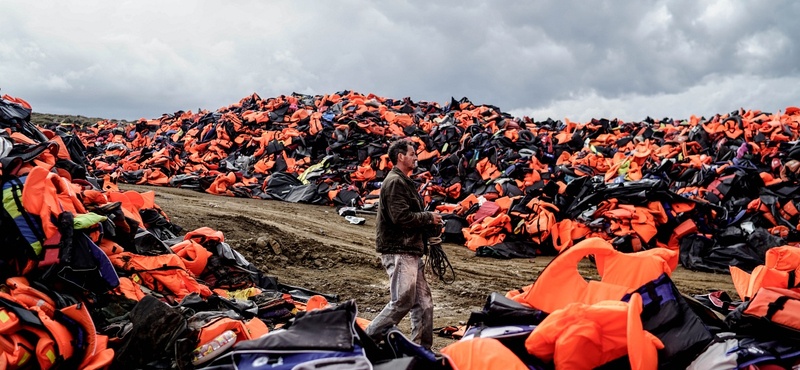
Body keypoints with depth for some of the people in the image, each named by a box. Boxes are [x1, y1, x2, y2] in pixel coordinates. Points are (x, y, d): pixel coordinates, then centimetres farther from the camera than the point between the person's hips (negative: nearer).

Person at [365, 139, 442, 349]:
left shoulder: (404, 182, 22)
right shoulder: (395, 182, -12)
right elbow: (401, 217, -22)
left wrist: (428, 222, 6)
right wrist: (429, 218, -10)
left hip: (411, 252, 10)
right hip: (398, 252, -10)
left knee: (424, 302, 10)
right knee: (402, 302, -8)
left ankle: (422, 348, 16)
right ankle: (368, 338, 3)